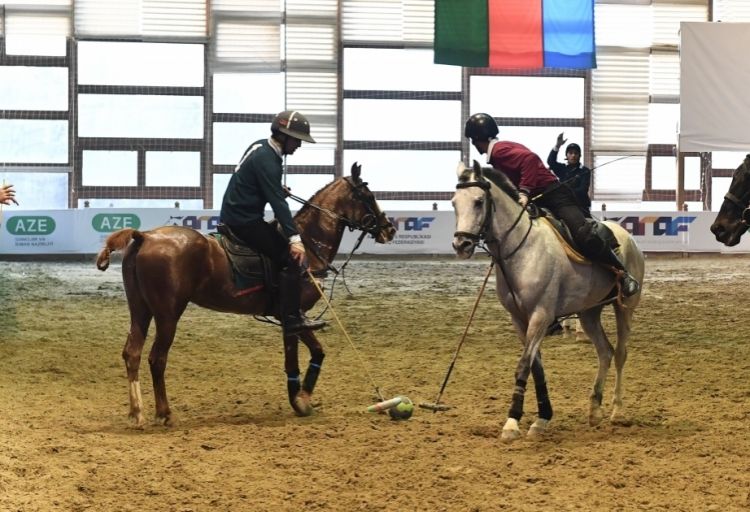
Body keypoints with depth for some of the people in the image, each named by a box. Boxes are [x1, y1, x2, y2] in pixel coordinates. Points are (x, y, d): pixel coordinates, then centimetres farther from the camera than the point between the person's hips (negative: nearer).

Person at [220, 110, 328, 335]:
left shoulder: (261, 147, 11)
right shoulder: (267, 160, -20)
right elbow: (278, 202, -27)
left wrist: (279, 189, 17)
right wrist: (294, 239, -32)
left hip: (232, 214, 11)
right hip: (244, 221, -11)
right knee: (292, 257, -14)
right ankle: (292, 319, -15)